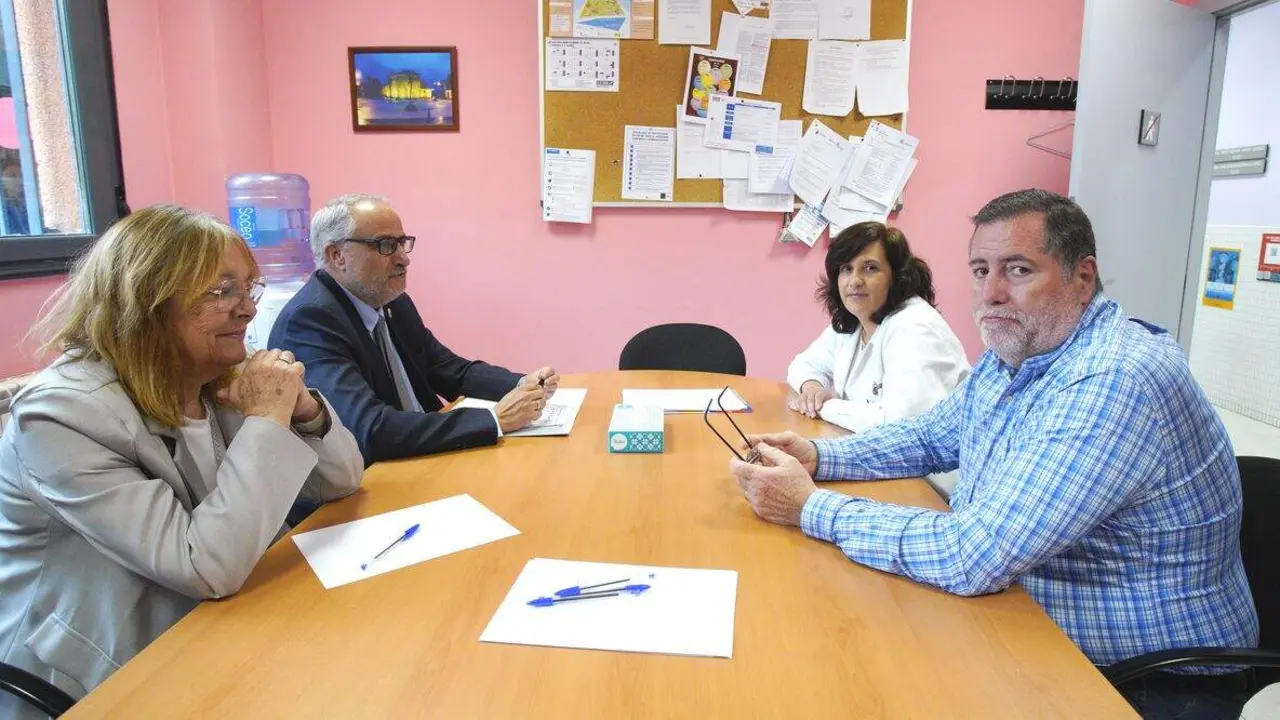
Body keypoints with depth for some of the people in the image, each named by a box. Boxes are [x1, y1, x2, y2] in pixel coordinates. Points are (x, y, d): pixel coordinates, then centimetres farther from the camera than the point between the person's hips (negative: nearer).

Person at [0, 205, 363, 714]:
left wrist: (303, 408, -17)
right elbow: (208, 569, -29)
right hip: (109, 683, -6)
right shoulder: (64, 413, -22)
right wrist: (267, 419, -25)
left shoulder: (220, 381, -3)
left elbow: (341, 483, 1)